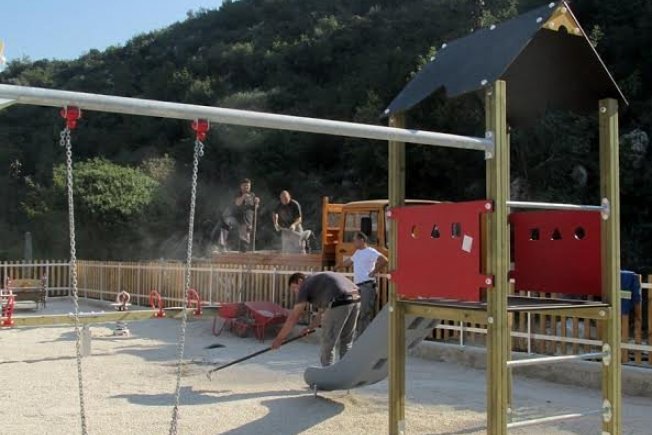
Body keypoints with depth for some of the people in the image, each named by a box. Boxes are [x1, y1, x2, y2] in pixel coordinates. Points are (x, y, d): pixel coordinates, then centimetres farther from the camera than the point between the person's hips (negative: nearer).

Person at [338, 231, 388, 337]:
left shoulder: (370, 252, -9)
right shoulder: (357, 252, 18)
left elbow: (384, 260, -21)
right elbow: (348, 262, 35)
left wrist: (374, 272, -15)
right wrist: (337, 267, 44)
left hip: (367, 285, -9)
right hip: (357, 285, 9)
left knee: (366, 313, -10)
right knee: (358, 312, 10)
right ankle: (360, 336, 17)